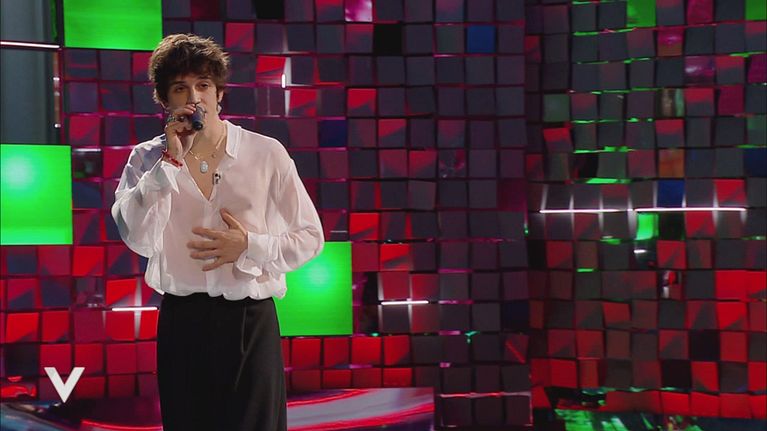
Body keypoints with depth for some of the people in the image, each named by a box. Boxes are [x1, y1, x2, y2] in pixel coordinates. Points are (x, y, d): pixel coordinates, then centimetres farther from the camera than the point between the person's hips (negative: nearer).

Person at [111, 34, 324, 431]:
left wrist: (249, 246, -14)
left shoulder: (266, 154, -3)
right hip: (181, 323, 1)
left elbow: (311, 237, 0)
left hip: (249, 322, -1)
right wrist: (171, 161, -16)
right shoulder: (148, 159, 1)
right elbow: (138, 238, -14)